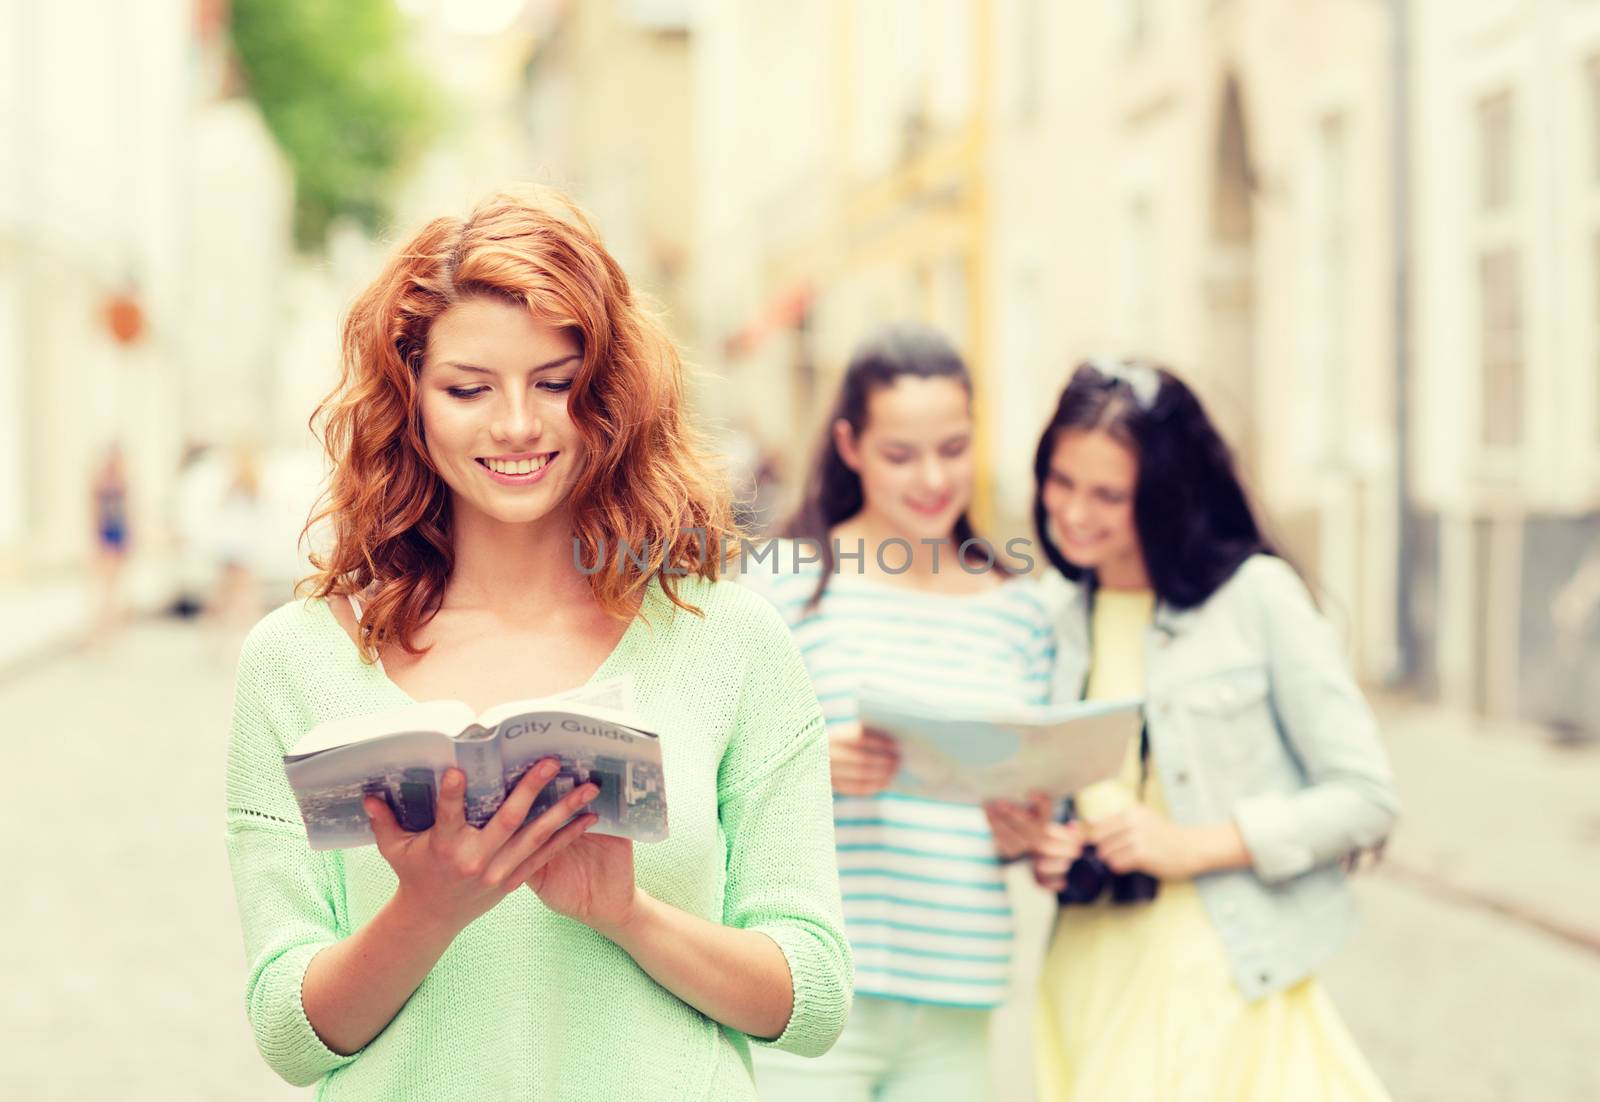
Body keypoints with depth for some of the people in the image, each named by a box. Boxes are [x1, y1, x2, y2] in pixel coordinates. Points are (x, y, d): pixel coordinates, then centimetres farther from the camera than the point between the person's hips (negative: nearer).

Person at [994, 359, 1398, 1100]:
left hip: (1228, 983, -4)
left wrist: (1196, 844, -15)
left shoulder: (1256, 595, -6)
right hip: (1091, 982, 4)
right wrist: (1041, 850, -2)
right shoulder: (1059, 620, 9)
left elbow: (1366, 797, -7)